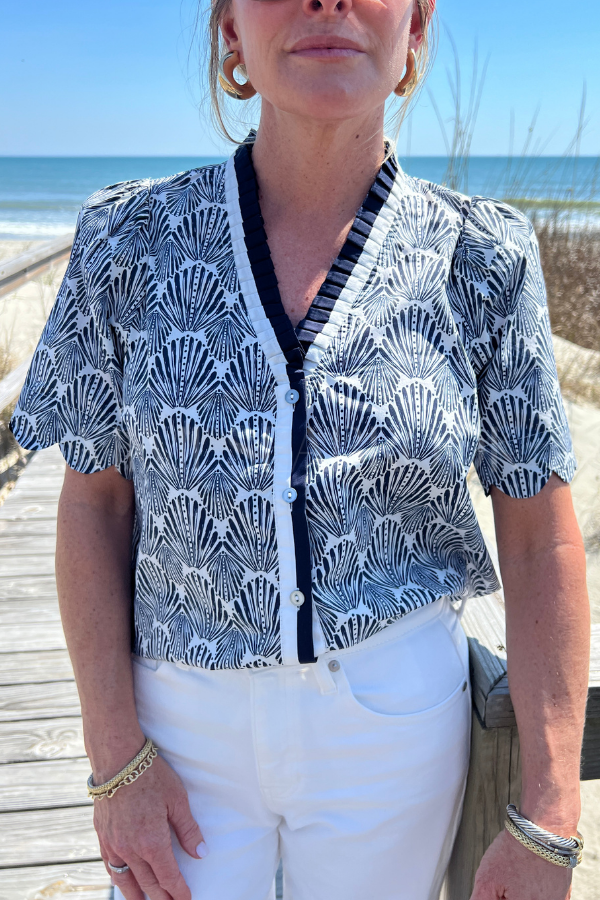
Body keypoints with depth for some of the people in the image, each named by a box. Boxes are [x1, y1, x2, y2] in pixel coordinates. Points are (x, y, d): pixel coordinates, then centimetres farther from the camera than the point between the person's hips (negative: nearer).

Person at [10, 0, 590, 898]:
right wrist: (117, 757, -6)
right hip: (186, 720, 1)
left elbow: (541, 544, -6)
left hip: (394, 722, 0)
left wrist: (546, 823, -7)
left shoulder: (482, 260, -8)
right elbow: (95, 502, -2)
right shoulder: (132, 244, -7)